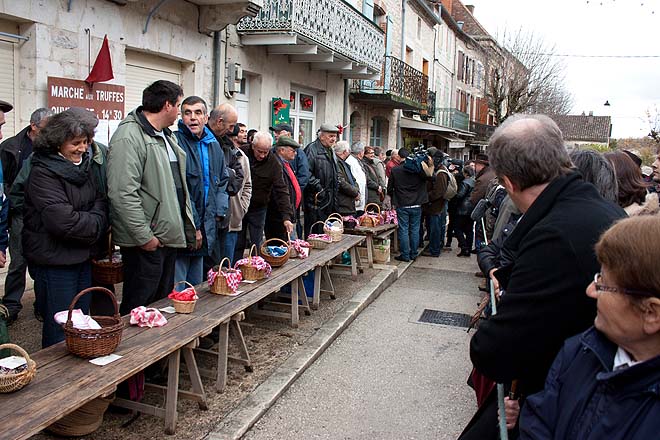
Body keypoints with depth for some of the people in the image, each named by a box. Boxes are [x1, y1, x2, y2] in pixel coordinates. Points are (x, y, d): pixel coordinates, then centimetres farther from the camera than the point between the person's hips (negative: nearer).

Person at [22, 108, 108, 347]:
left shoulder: (83, 165, 10)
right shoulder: (43, 173, -16)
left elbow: (100, 201, 13)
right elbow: (63, 221, -24)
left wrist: (97, 218, -9)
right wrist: (96, 225, -10)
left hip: (82, 256, 8)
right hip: (54, 261, -8)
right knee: (59, 329, 2)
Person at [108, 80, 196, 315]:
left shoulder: (166, 135, 16)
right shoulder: (129, 137, -16)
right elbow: (123, 194, -23)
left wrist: (189, 224, 17)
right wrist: (144, 236, -22)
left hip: (169, 237, 10)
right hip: (146, 242, -9)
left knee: (163, 303, 19)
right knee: (139, 307, 1)